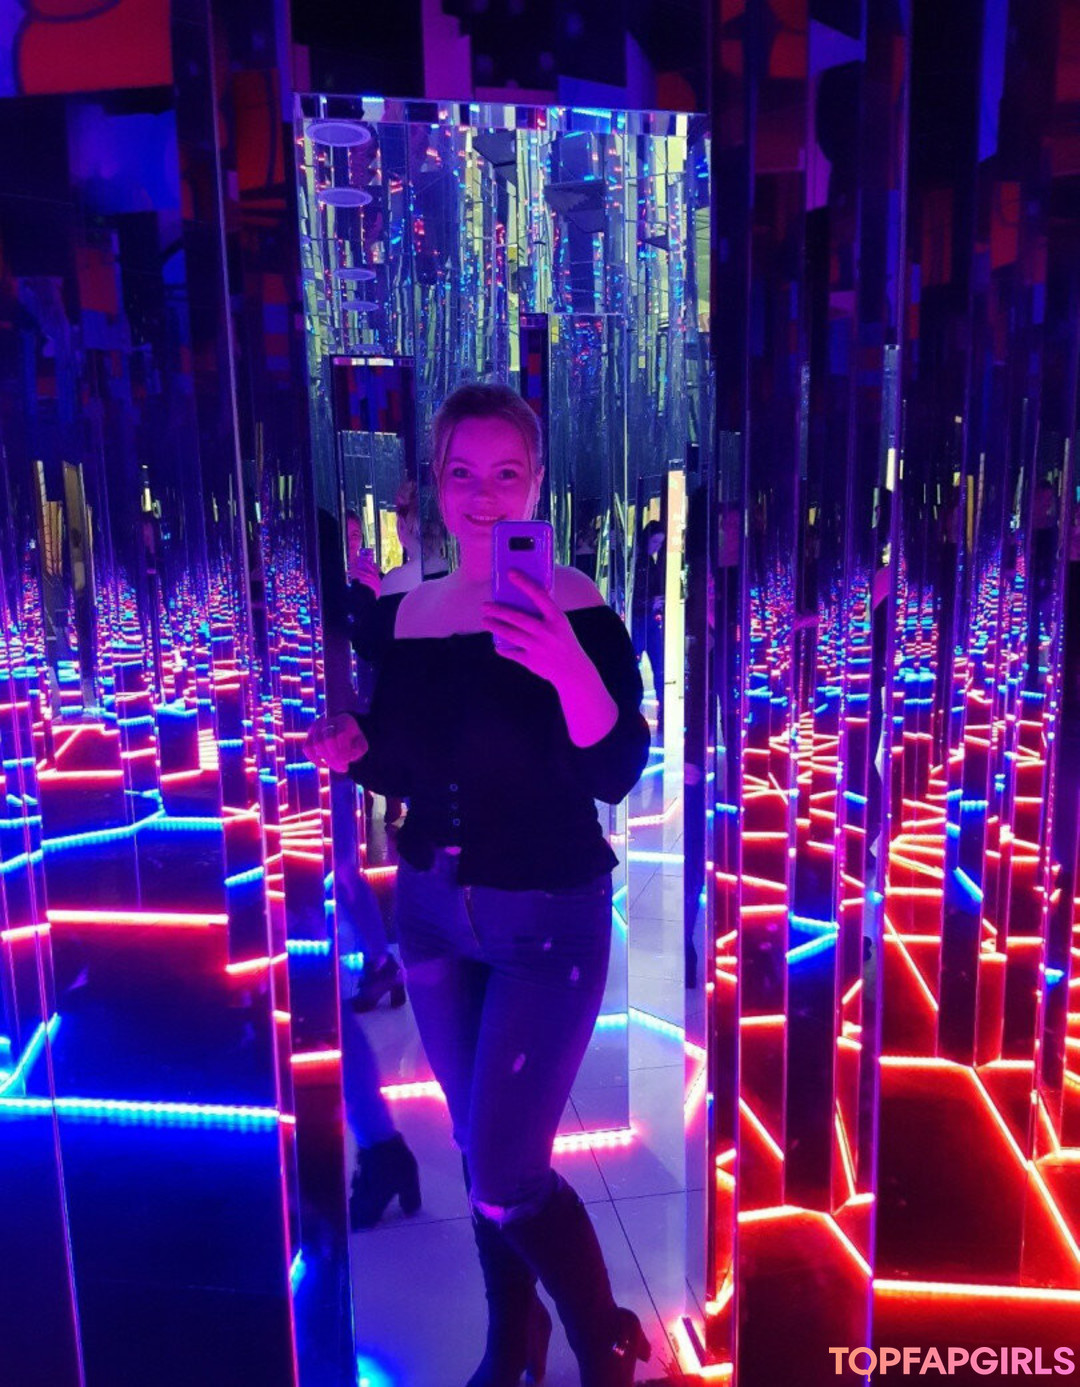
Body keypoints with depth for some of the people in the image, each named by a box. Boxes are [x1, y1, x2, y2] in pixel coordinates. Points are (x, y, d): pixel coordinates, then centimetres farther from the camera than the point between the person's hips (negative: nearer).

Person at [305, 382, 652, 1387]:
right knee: (479, 1149, 18)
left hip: (548, 921, -5)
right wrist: (351, 748, -10)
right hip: (432, 909, 5)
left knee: (505, 1178, -2)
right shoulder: (411, 612, 1)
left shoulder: (578, 608, -14)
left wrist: (573, 671, -37)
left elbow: (616, 776, -21)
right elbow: (409, 768, 10)